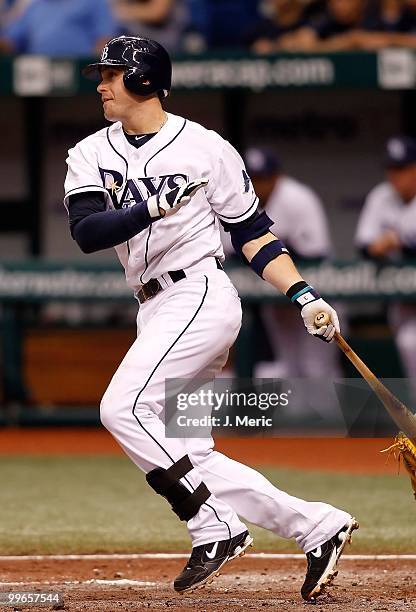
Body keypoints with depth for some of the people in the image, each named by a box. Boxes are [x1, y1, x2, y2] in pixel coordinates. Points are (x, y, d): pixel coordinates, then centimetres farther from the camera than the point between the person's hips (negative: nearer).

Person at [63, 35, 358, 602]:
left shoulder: (205, 147, -1)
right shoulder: (90, 155, 9)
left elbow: (251, 231, 4)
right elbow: (86, 231, -7)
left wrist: (303, 296, -4)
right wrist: (153, 207, -22)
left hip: (202, 295, -7)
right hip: (156, 313, 7)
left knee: (123, 408, -23)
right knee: (188, 459, 2)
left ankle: (215, 531, -18)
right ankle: (318, 527, 8)